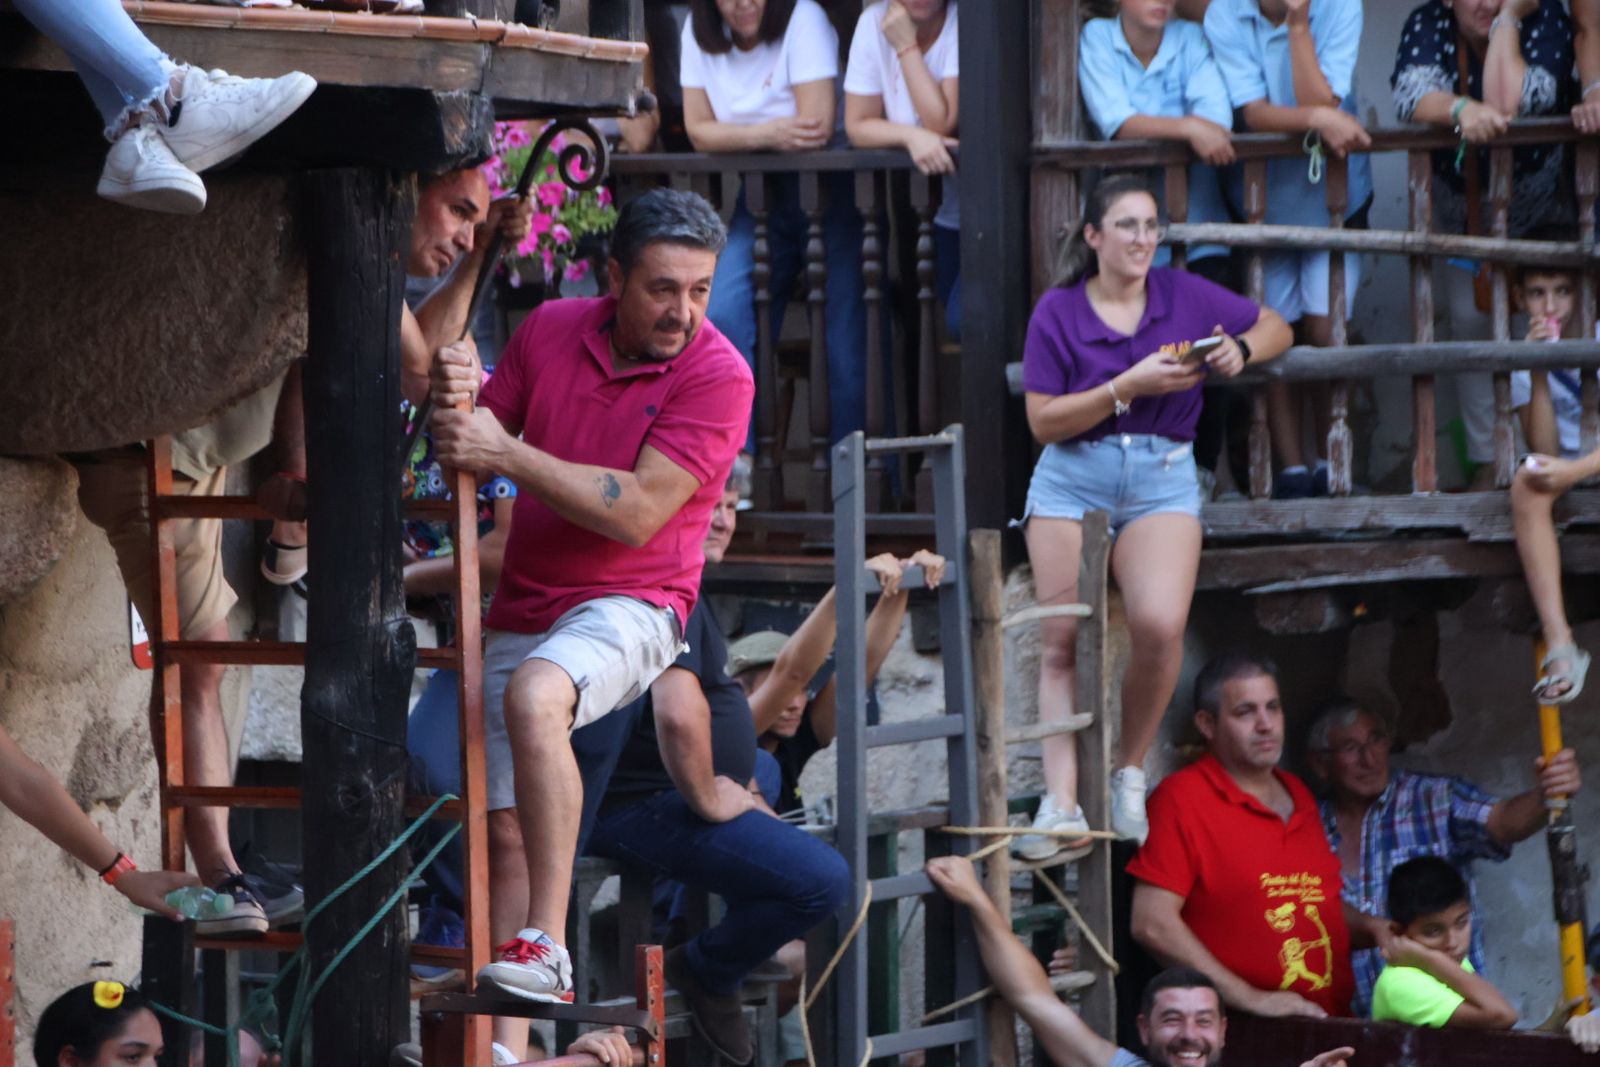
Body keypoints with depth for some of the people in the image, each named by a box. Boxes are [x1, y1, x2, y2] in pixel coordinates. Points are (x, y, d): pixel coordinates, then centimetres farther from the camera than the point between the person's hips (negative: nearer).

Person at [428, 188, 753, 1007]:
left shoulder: (718, 376, -10)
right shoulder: (549, 331, 4)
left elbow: (637, 513, -19)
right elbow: (469, 452, 13)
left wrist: (507, 454, -21)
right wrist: (456, 400, -11)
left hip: (631, 605, -6)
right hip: (523, 610, 6)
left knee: (534, 695, -36)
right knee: (506, 827, -1)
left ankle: (547, 947, -37)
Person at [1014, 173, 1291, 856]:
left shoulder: (1184, 295, 6)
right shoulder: (1057, 312, 2)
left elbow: (1277, 329, 18)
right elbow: (1043, 421, -4)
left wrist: (1239, 351, -5)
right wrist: (1130, 386, -14)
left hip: (1162, 477, 0)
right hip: (1073, 477, 0)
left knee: (1161, 625, -22)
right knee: (1062, 642, -5)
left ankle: (1131, 773, -2)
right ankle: (1061, 801, -5)